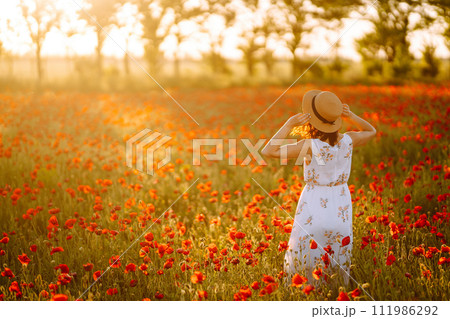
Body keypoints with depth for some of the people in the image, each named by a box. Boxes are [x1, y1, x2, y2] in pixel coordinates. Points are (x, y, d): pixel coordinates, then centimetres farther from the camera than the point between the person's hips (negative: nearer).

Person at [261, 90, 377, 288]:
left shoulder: (310, 146, -23)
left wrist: (289, 124, -20)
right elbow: (371, 131, 13)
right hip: (341, 209, 4)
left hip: (314, 208, -4)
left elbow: (268, 151, -22)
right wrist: (350, 116, -4)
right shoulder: (348, 141, -10)